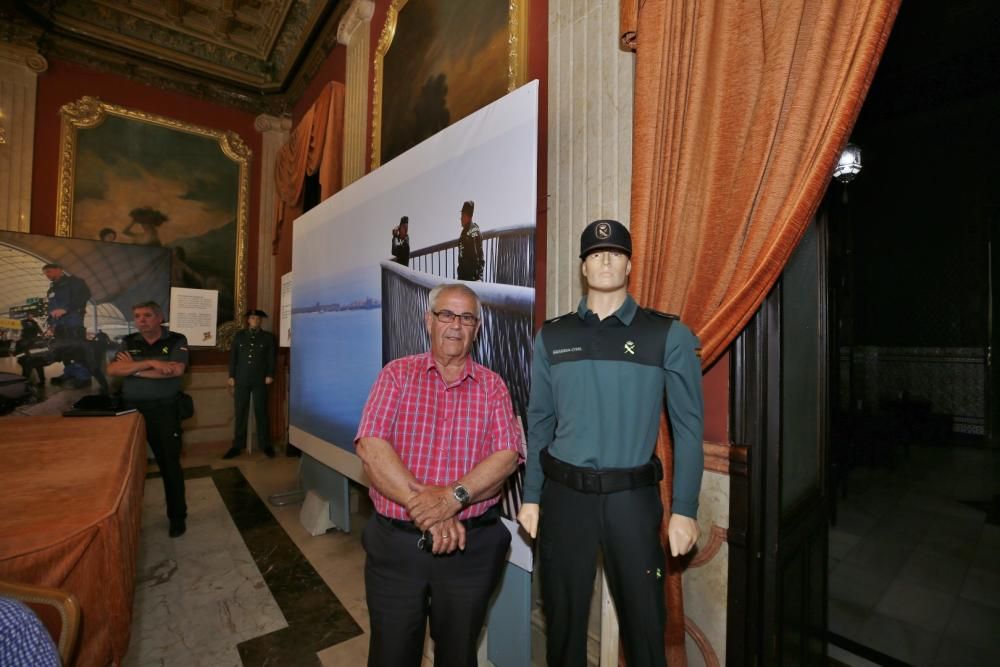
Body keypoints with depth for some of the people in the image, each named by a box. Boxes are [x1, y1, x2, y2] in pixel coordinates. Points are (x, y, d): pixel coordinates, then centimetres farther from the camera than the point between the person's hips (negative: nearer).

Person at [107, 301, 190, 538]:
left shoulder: (176, 340, -2)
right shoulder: (129, 342, 8)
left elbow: (176, 370, -18)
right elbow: (112, 369, -7)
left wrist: (134, 368, -9)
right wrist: (151, 363, -19)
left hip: (165, 410, -3)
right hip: (132, 410, 3)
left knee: (170, 464, 4)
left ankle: (177, 516, 16)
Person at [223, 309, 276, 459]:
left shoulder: (268, 337, 7)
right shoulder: (239, 335, 12)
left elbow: (271, 358, 4)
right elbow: (233, 356, 9)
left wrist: (270, 375, -5)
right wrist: (231, 376, 3)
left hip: (260, 381, -1)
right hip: (241, 380, 2)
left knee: (261, 412, 3)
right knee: (240, 413, 5)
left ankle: (265, 445, 11)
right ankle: (237, 446, 14)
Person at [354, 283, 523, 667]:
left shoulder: (492, 386, 0)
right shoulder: (397, 374, -2)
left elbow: (507, 455, -10)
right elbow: (370, 446, -13)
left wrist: (453, 497, -24)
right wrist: (424, 508, -19)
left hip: (471, 547, 1)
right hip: (395, 543, 0)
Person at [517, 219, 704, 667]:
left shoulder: (668, 335, -3)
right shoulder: (553, 337, 3)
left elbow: (688, 427, -1)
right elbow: (539, 422, 6)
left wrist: (684, 509, -4)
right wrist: (531, 496, 6)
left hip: (633, 496, -1)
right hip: (563, 494, 2)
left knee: (644, 621, 14)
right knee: (563, 619, 18)